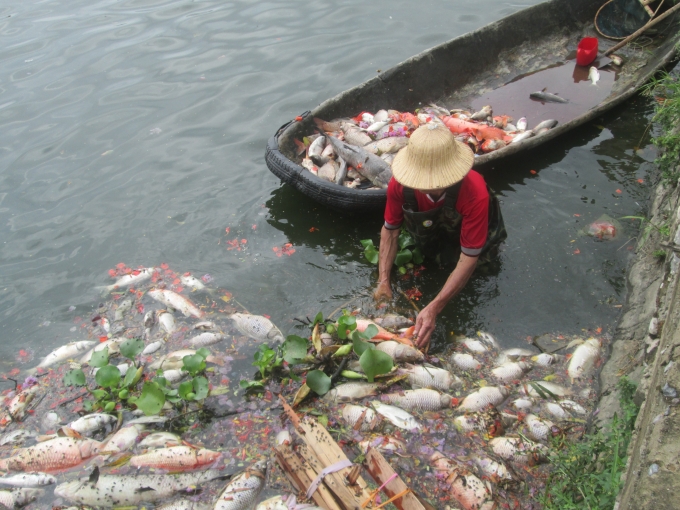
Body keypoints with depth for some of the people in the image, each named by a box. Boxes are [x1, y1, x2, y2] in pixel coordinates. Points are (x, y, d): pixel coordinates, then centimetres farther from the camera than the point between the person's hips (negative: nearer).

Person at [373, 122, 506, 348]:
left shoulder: (476, 195, -44)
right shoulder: (400, 184, -35)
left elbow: (468, 259, -39)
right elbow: (390, 230, -19)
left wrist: (433, 309, -45)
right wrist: (383, 282, -27)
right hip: (431, 229, 2)